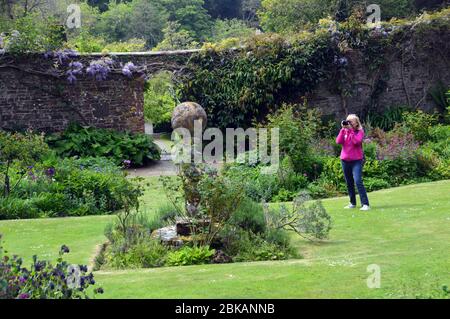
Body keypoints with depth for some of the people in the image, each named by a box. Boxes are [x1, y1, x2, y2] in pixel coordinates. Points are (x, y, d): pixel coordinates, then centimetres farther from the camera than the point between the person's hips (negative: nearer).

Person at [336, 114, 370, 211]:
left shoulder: (360, 131, -3)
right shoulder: (344, 131, 7)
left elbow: (357, 141, -20)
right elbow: (338, 141, -8)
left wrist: (350, 130, -17)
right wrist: (343, 129, -11)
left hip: (356, 160, -5)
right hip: (345, 160, 5)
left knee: (358, 181, -18)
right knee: (349, 183, 12)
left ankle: (365, 204, -18)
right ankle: (352, 203, 25)